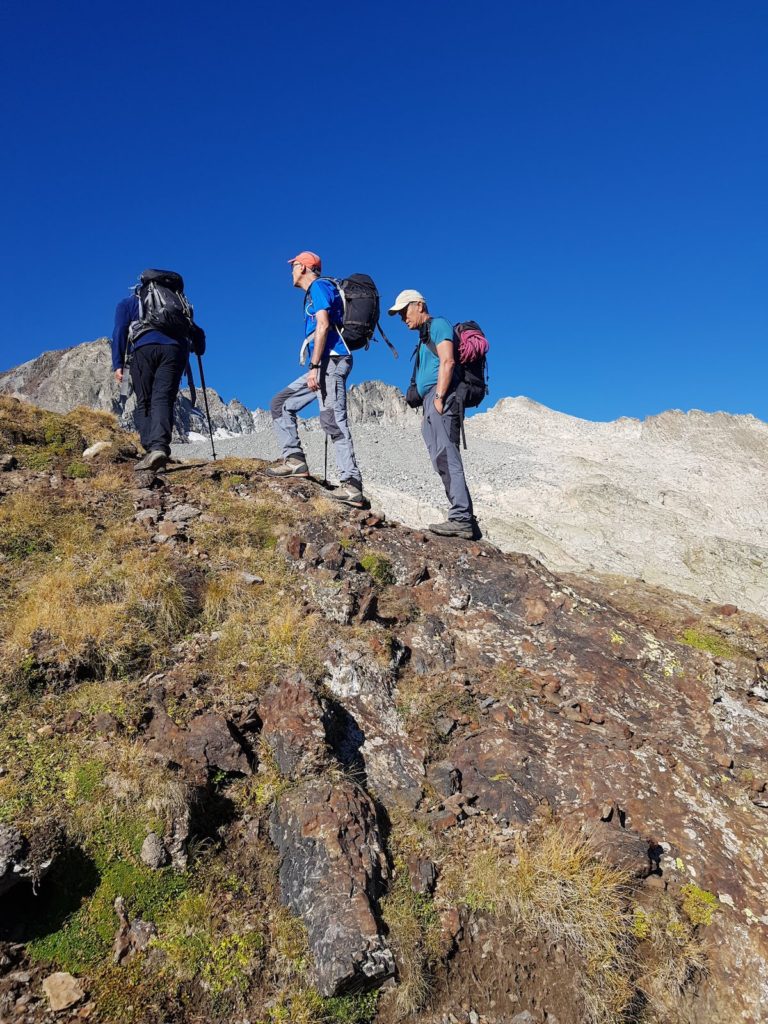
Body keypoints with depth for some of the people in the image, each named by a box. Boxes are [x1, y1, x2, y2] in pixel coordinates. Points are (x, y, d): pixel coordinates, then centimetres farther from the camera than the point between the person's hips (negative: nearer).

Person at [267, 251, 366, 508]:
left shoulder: (318, 286, -2)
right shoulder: (313, 291, 27)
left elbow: (323, 326, -15)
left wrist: (314, 366, -21)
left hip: (331, 361, -10)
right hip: (324, 364, 10)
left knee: (333, 420, -19)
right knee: (281, 404, 11)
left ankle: (352, 485, -23)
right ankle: (294, 459, 3)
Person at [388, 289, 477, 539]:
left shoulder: (438, 324, 4)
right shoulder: (425, 337, 31)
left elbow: (447, 362, -12)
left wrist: (438, 398, -19)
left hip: (440, 397, -10)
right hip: (431, 400, 10)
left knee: (445, 457, -19)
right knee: (444, 460, 2)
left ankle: (460, 518, -25)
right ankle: (465, 520, -1)